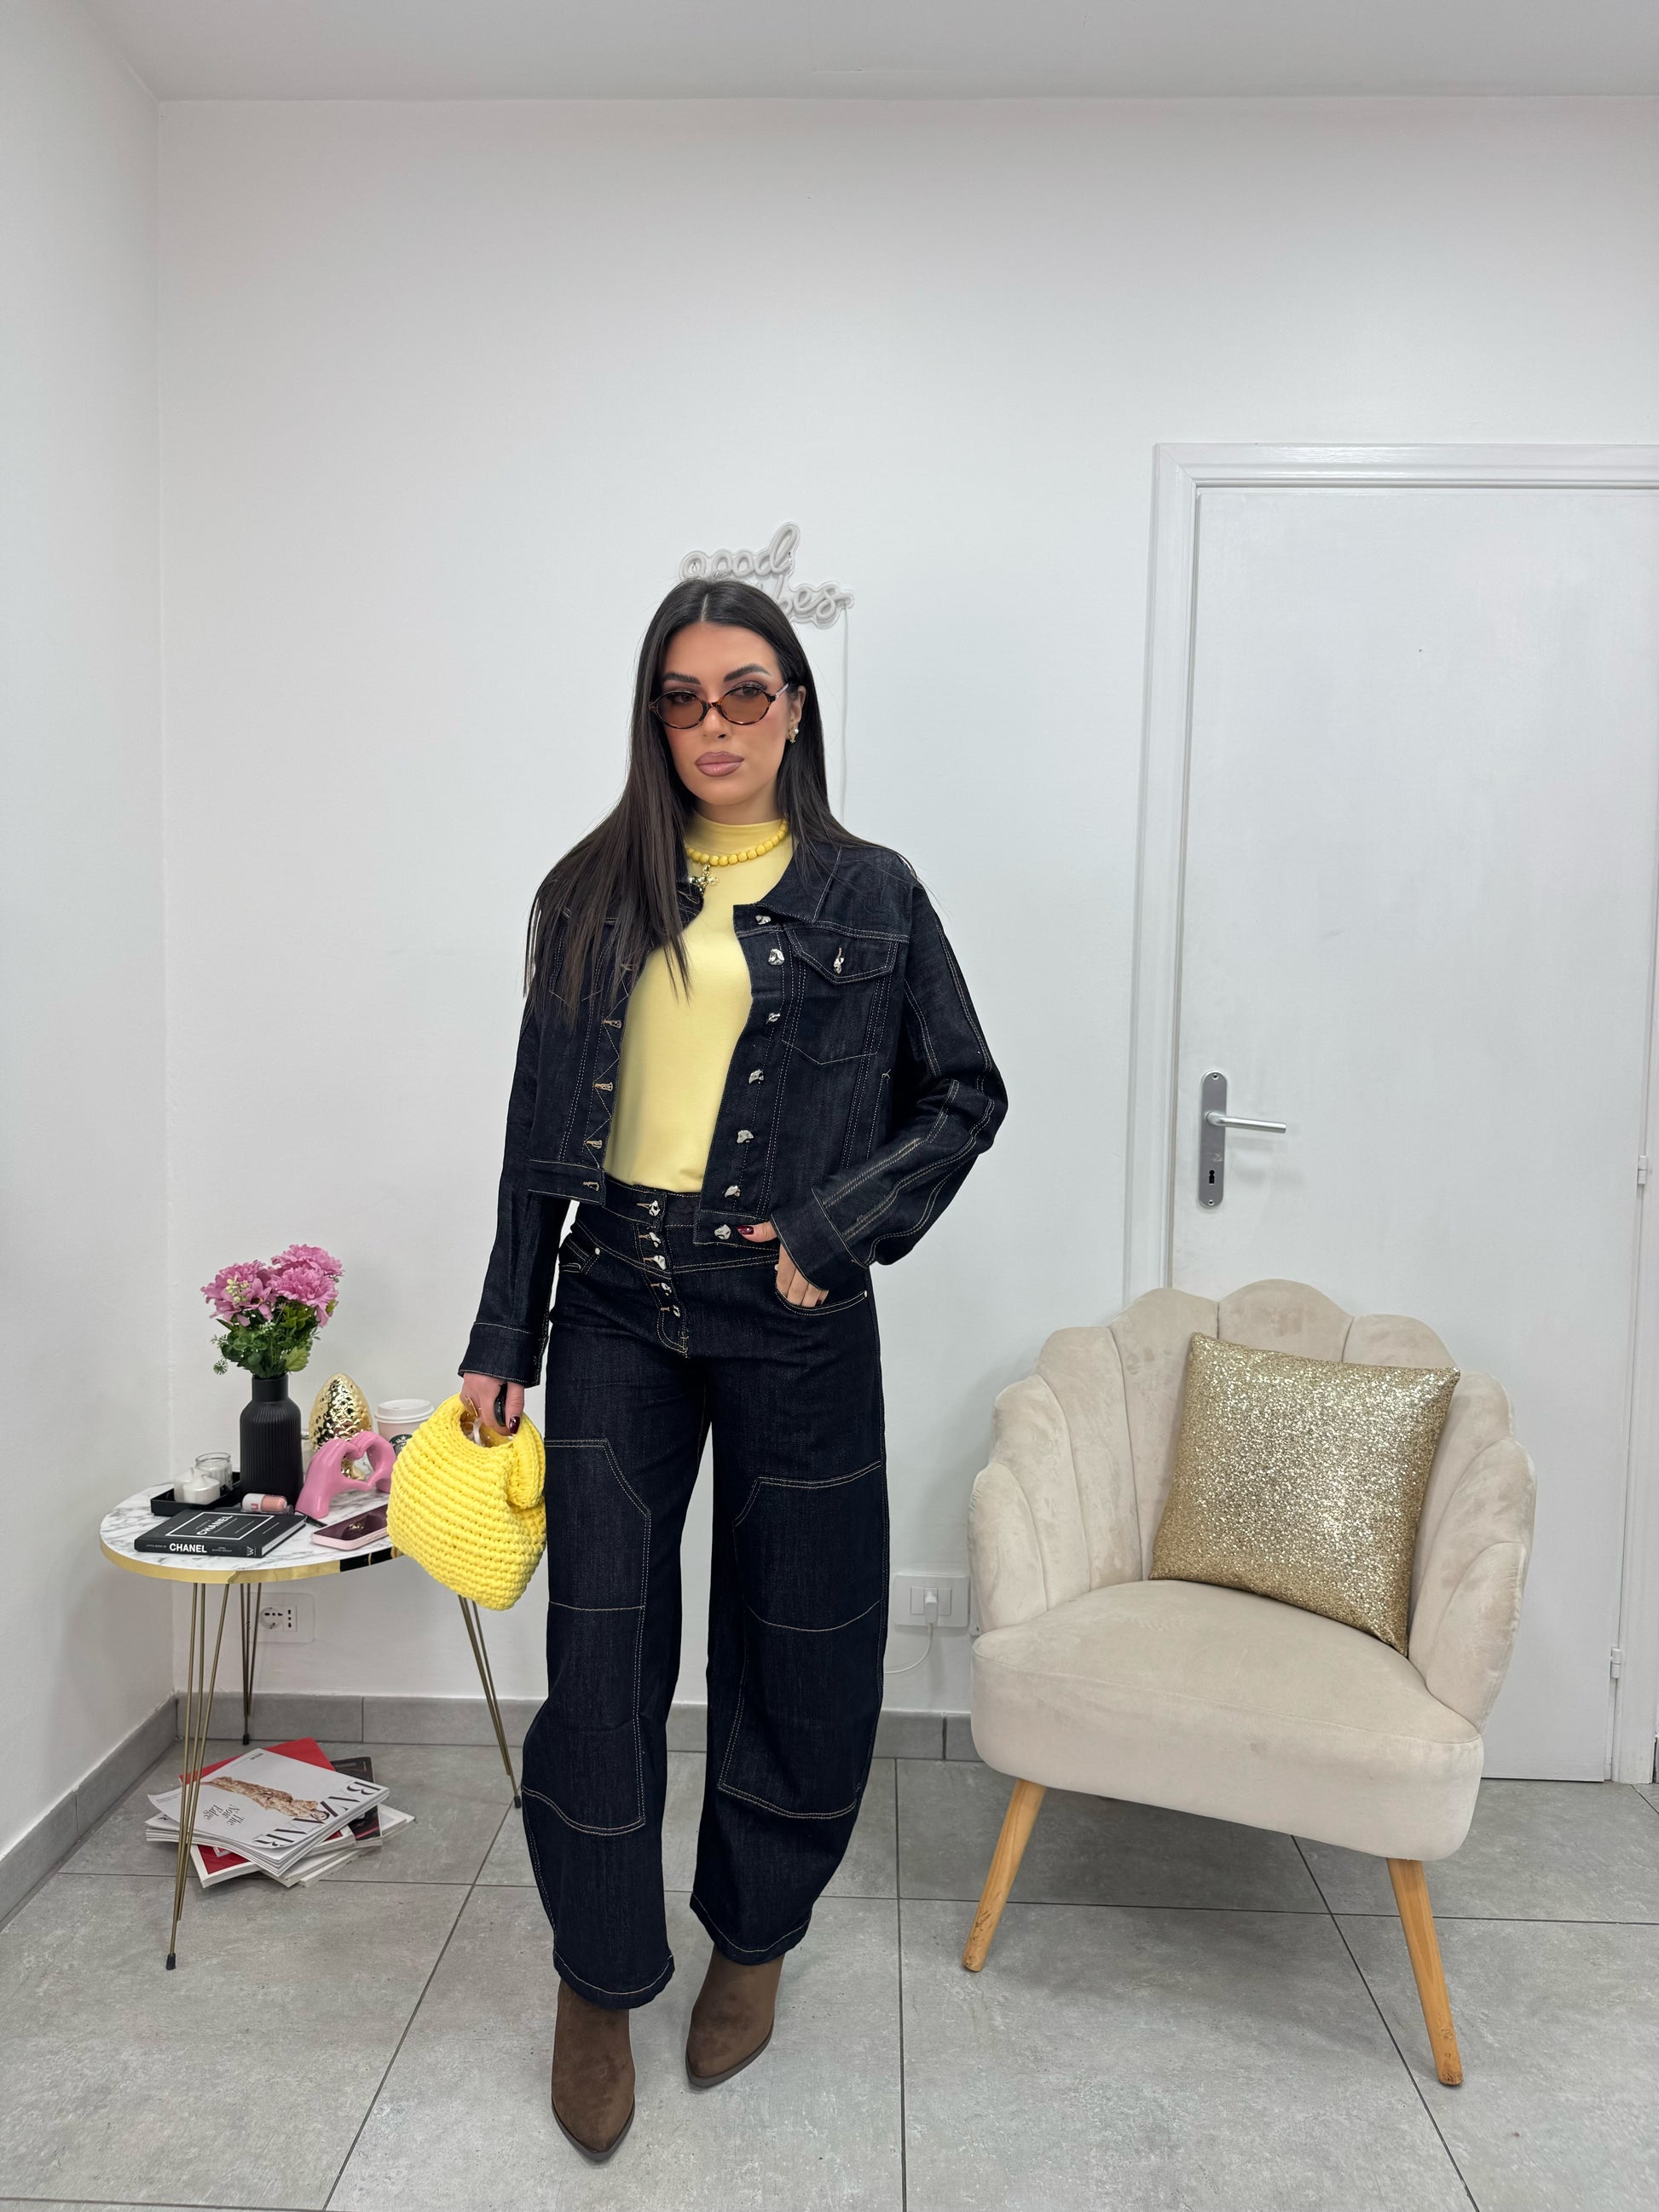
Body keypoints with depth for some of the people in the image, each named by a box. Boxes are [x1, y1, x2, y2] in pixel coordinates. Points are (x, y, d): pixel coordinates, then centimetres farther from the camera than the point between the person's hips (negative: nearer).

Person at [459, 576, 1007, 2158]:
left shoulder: (870, 894, 2)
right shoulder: (593, 895, 7)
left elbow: (966, 1095, 6)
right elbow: (540, 1134, 8)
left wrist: (839, 1223, -8)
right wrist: (501, 1345, 6)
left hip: (789, 1314, -1)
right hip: (614, 1302, 2)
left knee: (797, 1646, 10)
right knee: (599, 1644, 4)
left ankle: (753, 1937, 37)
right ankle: (600, 1982, 28)